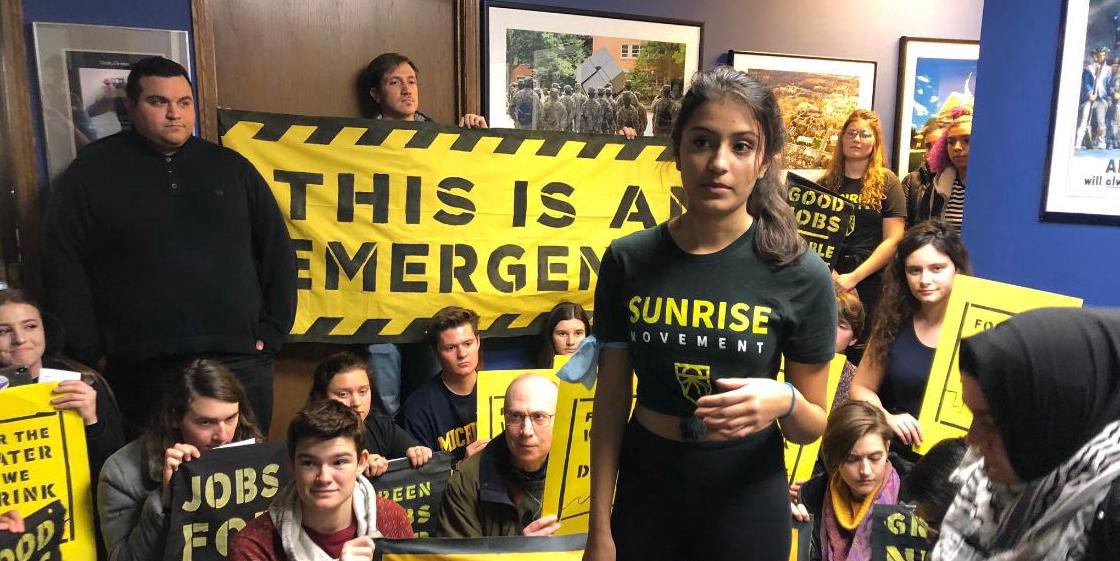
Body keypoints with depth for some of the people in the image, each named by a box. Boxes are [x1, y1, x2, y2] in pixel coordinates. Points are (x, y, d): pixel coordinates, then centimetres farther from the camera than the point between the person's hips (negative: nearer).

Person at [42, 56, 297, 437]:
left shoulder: (231, 167, 10)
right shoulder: (93, 172, 5)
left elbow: (278, 252, 11)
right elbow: (64, 266, 1)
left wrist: (272, 332, 4)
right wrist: (89, 355, -5)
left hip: (241, 363, 2)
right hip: (142, 372, -1)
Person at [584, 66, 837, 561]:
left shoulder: (801, 276, -13)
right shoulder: (628, 261, -9)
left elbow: (813, 427, -3)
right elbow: (611, 400, -3)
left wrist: (785, 402, -26)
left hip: (746, 497, -1)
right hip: (644, 487, 1)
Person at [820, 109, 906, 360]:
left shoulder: (886, 182, 2)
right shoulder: (827, 182, 9)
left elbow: (893, 241, -5)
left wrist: (853, 277, -14)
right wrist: (827, 272, -11)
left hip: (870, 283, -2)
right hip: (828, 281, 2)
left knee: (861, 353, 4)